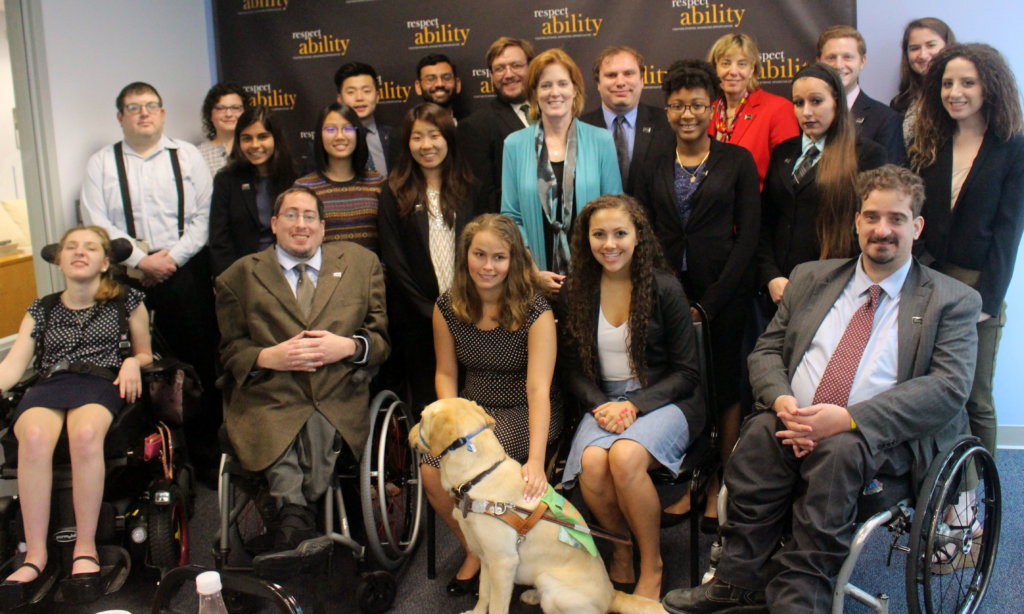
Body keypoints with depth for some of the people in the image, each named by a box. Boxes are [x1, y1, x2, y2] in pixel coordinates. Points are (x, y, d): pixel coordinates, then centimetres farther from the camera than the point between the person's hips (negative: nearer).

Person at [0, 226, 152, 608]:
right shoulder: (41, 311, 24)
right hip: (49, 385, 2)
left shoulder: (126, 301, 20)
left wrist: (132, 362, 0)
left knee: (85, 433, -40)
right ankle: (36, 556, -31)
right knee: (34, 436, -37)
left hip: (101, 384, -2)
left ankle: (85, 548, -30)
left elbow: (146, 355, 24)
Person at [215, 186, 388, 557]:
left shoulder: (362, 264, 19)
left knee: (319, 430, -34)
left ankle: (293, 523, -25)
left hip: (338, 402, 0)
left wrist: (349, 347, -6)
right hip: (270, 400, 0)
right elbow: (230, 350, 14)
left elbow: (383, 338, 16)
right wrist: (267, 357, -7)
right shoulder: (240, 276, 17)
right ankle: (302, 522, -24)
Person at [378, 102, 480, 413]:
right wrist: (431, 312, -9)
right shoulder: (396, 195, 3)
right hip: (418, 321, -1)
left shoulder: (470, 191, 9)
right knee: (427, 403, 4)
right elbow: (394, 263, -2)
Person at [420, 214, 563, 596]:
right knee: (432, 472, -22)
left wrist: (535, 461, -34)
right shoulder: (448, 307, -2)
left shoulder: (534, 310, -16)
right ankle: (475, 550, 8)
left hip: (523, 412, -4)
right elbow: (446, 373, 7)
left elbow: (538, 387, -24)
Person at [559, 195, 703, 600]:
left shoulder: (664, 288, -6)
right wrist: (599, 406, -10)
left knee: (625, 456, -33)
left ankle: (651, 565, -9)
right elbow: (572, 368, 9)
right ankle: (621, 551, 0)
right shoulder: (577, 292, 4)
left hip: (663, 400, -3)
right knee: (591, 465, -30)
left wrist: (635, 406, -16)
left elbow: (686, 373, -4)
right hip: (604, 402, 3)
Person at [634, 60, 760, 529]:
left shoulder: (737, 161, 2)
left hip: (722, 296, -2)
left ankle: (721, 489, 17)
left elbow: (748, 235, -3)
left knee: (725, 387, 5)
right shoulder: (654, 168, 10)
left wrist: (708, 304, -9)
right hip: (669, 294, 2)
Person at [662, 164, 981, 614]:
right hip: (797, 421, 3)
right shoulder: (812, 278, 19)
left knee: (838, 450, -35)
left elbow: (949, 387, -7)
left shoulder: (952, 300, 7)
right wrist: (782, 400, -11)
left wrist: (848, 418, -20)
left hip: (879, 439, -3)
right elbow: (766, 350, 15)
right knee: (761, 432, -30)